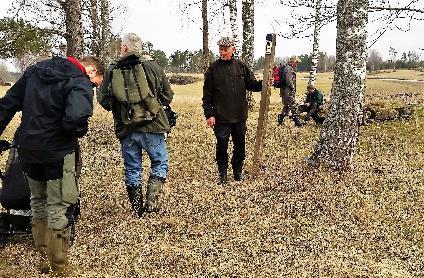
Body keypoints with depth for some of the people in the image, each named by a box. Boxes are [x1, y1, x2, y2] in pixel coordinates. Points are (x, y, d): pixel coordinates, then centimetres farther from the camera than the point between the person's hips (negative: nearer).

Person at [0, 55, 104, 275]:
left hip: (27, 150, 7)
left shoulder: (35, 70, 9)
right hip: (57, 153, -7)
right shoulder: (80, 83, -16)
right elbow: (76, 117, -35)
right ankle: (59, 267, 17)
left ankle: (44, 257, 33)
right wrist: (79, 132, -13)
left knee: (38, 202, 22)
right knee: (59, 208, 6)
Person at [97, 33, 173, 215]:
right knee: (160, 162, 14)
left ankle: (138, 209, 23)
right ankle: (152, 200, 1)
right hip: (151, 127, -2)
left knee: (132, 169, 13)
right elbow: (167, 97, 1)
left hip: (125, 130, 2)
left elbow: (102, 99, 0)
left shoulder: (112, 71, -2)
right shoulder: (152, 67, -4)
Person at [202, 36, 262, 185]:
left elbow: (251, 84, 10)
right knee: (221, 147, 3)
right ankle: (222, 174, 20)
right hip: (221, 117, -3)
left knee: (240, 146, 12)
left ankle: (238, 172, 30)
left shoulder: (241, 66, 5)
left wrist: (263, 83, -10)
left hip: (240, 116, 3)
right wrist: (209, 114, -8)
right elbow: (207, 94, -3)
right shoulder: (213, 68, -3)